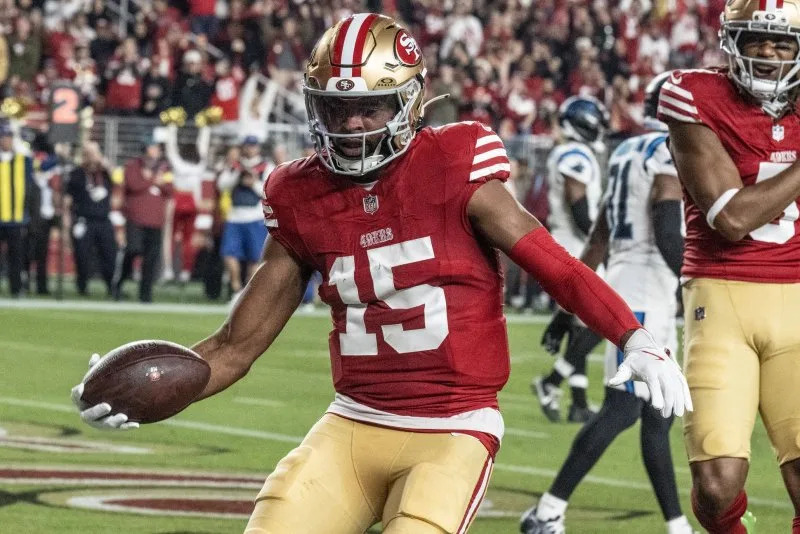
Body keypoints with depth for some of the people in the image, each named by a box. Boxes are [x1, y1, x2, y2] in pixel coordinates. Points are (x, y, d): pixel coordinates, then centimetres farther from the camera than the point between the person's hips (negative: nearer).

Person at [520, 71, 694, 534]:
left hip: (622, 284, 10)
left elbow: (599, 239, 19)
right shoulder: (674, 154, -12)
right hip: (647, 293, -10)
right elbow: (668, 235, -20)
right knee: (622, 409, -12)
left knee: (659, 413, 12)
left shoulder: (629, 154, 16)